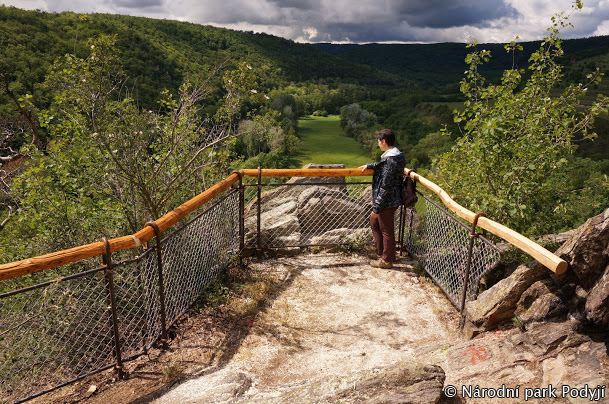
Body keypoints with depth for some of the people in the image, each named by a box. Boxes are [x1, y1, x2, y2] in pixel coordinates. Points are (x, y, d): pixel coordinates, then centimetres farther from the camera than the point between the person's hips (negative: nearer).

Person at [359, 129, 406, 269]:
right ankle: (381, 250, 38)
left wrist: (377, 207, -21)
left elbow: (385, 186, -26)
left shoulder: (391, 160, -25)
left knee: (386, 230, 5)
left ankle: (387, 260, 21)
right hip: (390, 200, 10)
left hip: (387, 202, -10)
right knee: (374, 221, 25)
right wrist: (369, 165, 27)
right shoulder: (395, 155, 6)